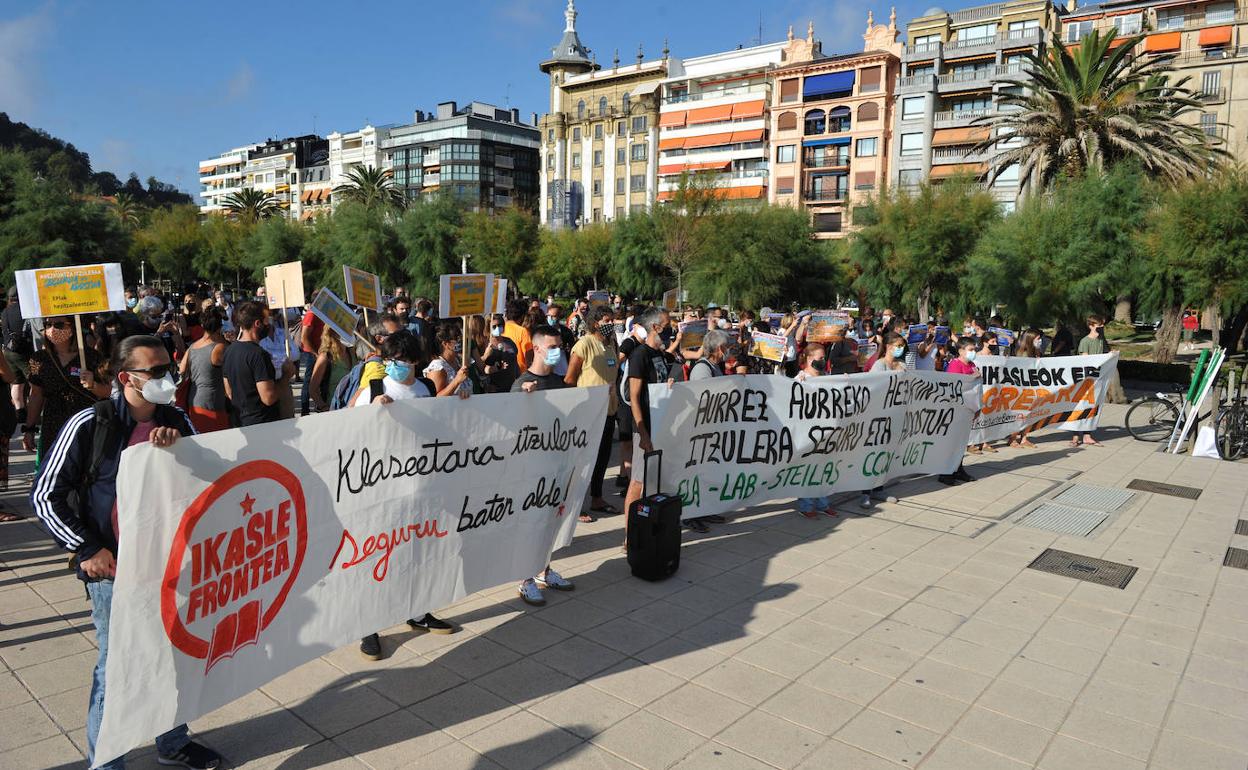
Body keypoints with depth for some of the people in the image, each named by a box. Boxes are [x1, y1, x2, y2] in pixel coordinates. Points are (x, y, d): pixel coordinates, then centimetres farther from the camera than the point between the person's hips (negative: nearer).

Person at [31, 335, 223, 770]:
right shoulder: (90, 425, -12)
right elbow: (45, 497, -6)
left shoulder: (175, 421, 2)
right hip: (114, 568, -5)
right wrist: (88, 549, -10)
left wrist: (178, 442, -19)